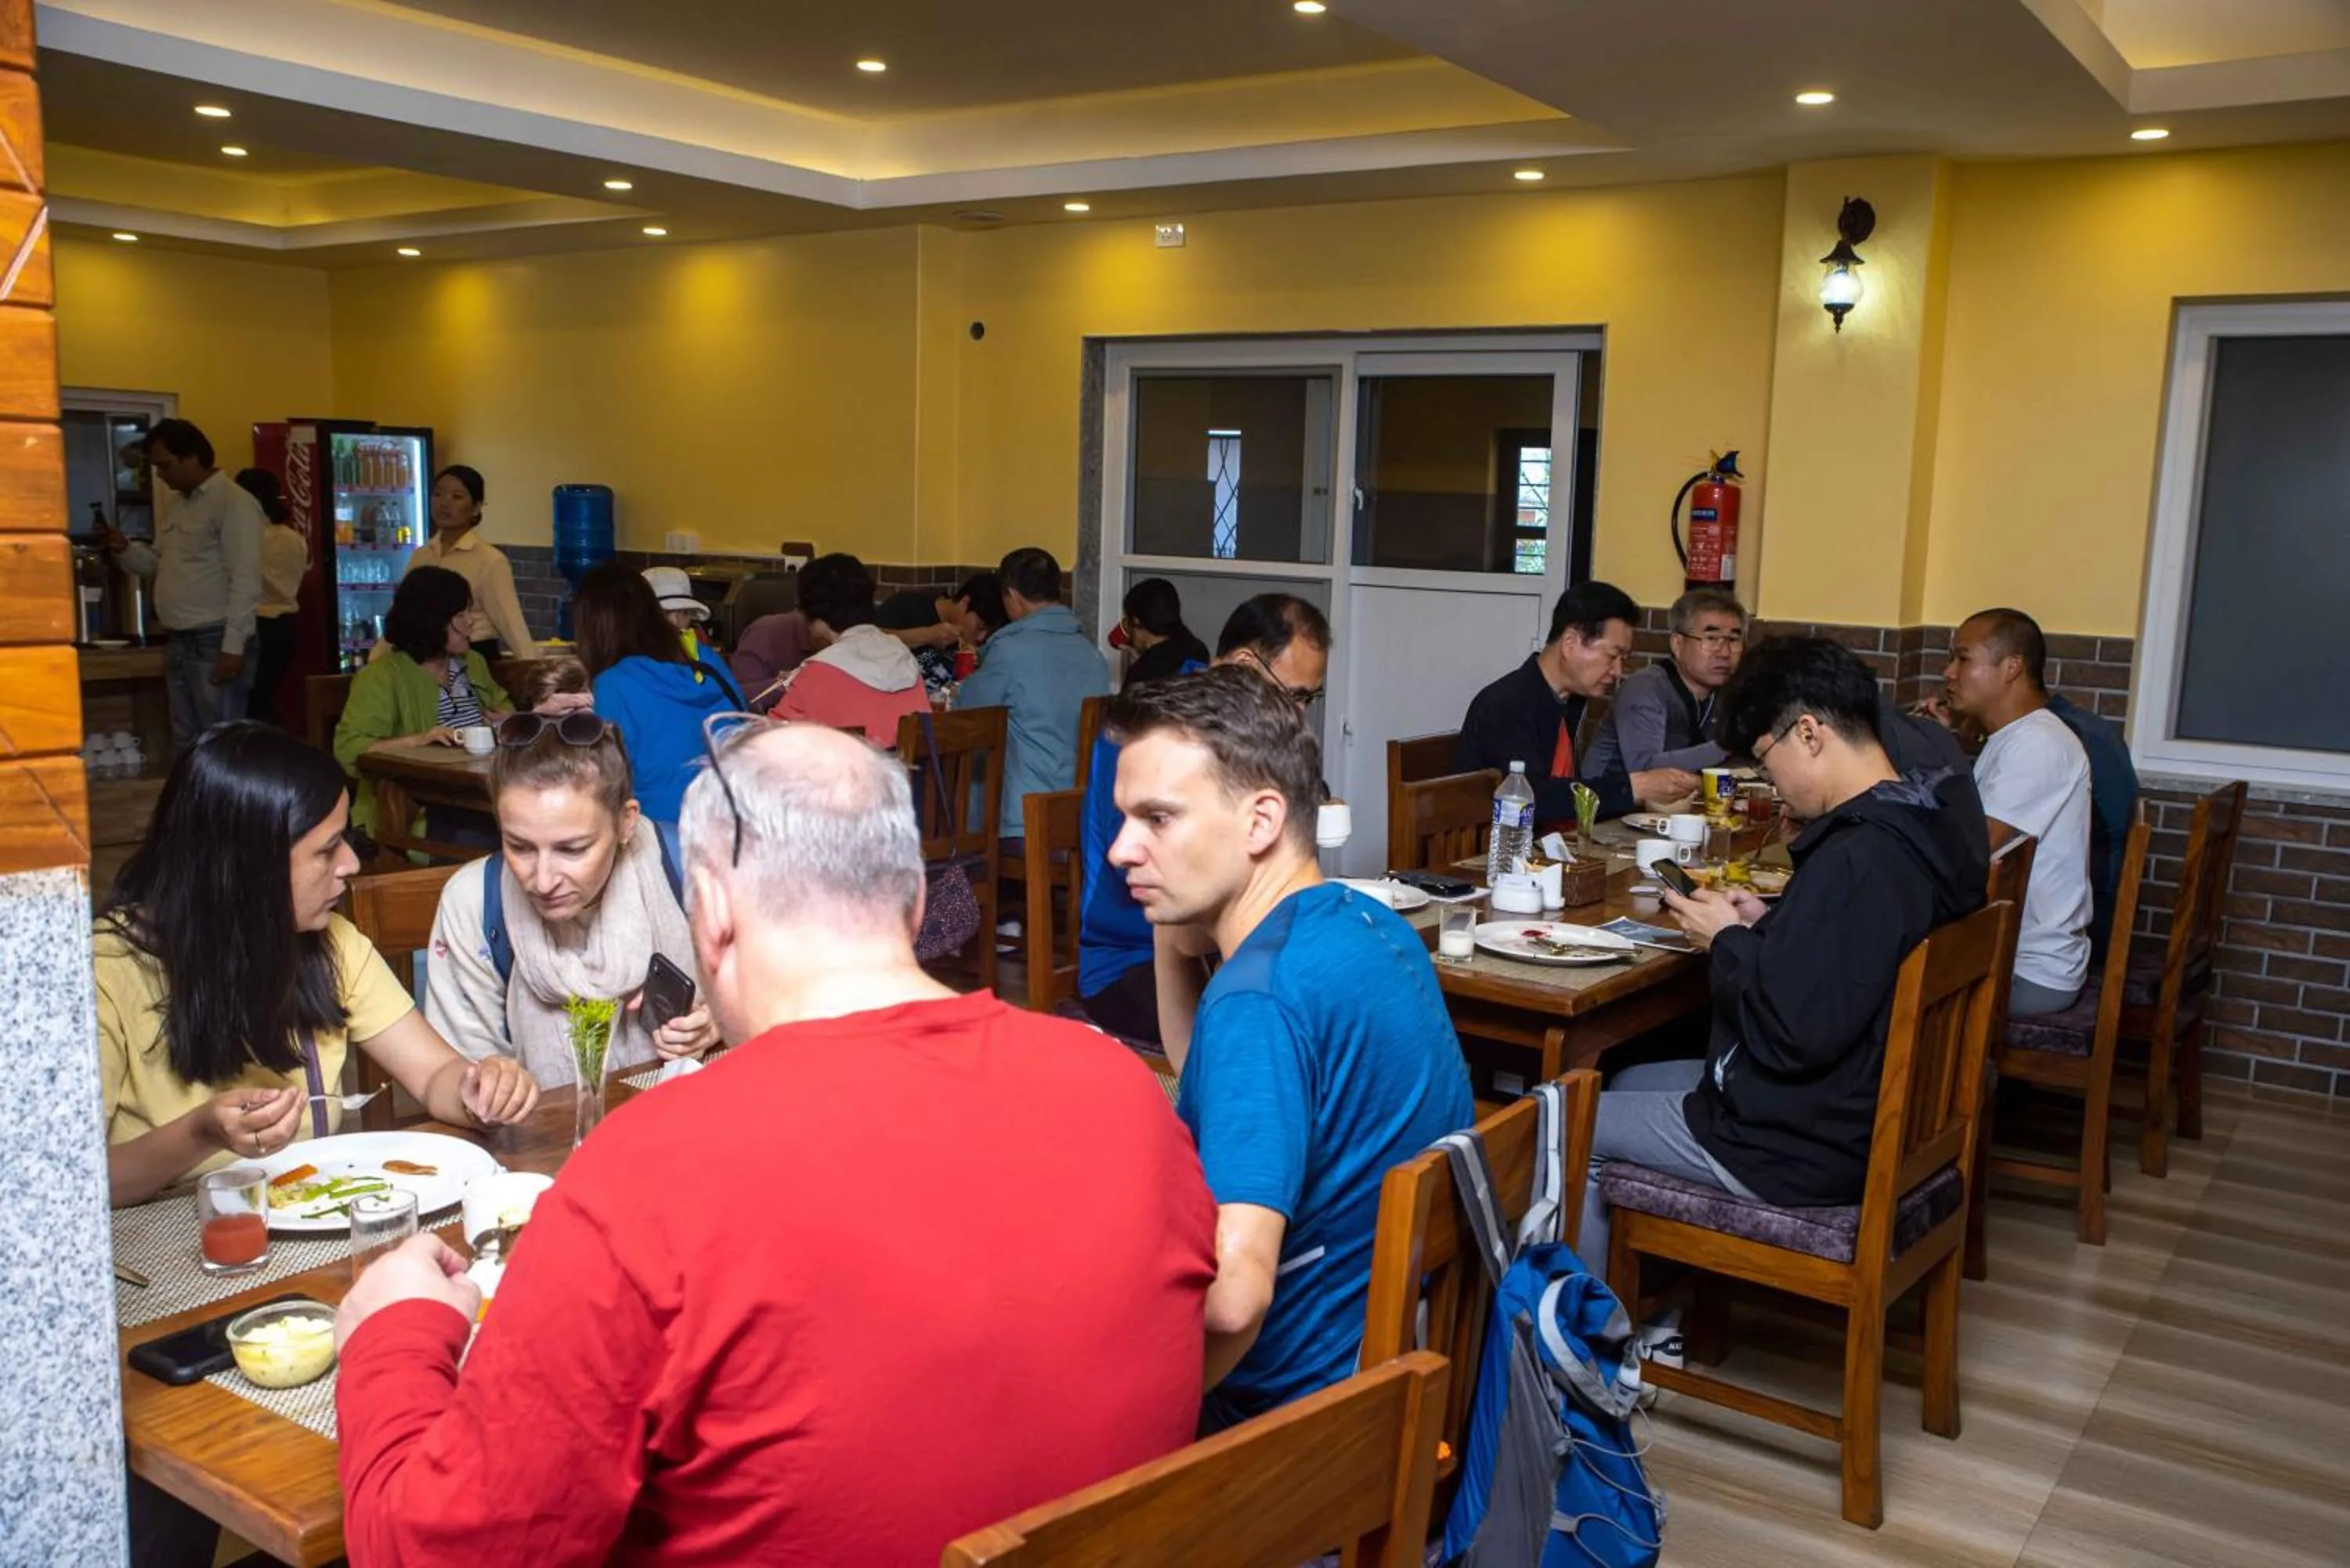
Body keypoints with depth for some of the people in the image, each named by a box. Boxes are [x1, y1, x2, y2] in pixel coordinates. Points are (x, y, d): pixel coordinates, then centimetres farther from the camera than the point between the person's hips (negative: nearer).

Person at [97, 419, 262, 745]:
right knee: (184, 743, 12)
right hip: (180, 643, 9)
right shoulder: (179, 507, 18)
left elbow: (246, 580, -18)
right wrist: (125, 548, 7)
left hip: (214, 642, -9)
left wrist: (233, 645, -22)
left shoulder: (233, 502, -11)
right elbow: (159, 562, 28)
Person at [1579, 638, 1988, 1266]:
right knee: (1627, 1084, 24)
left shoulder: (1857, 858, -30)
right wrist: (1769, 924, 3)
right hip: (1865, 1115, 10)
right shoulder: (1929, 824, 1)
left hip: (1805, 1152, -10)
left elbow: (1791, 1036, -29)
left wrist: (1727, 941, -15)